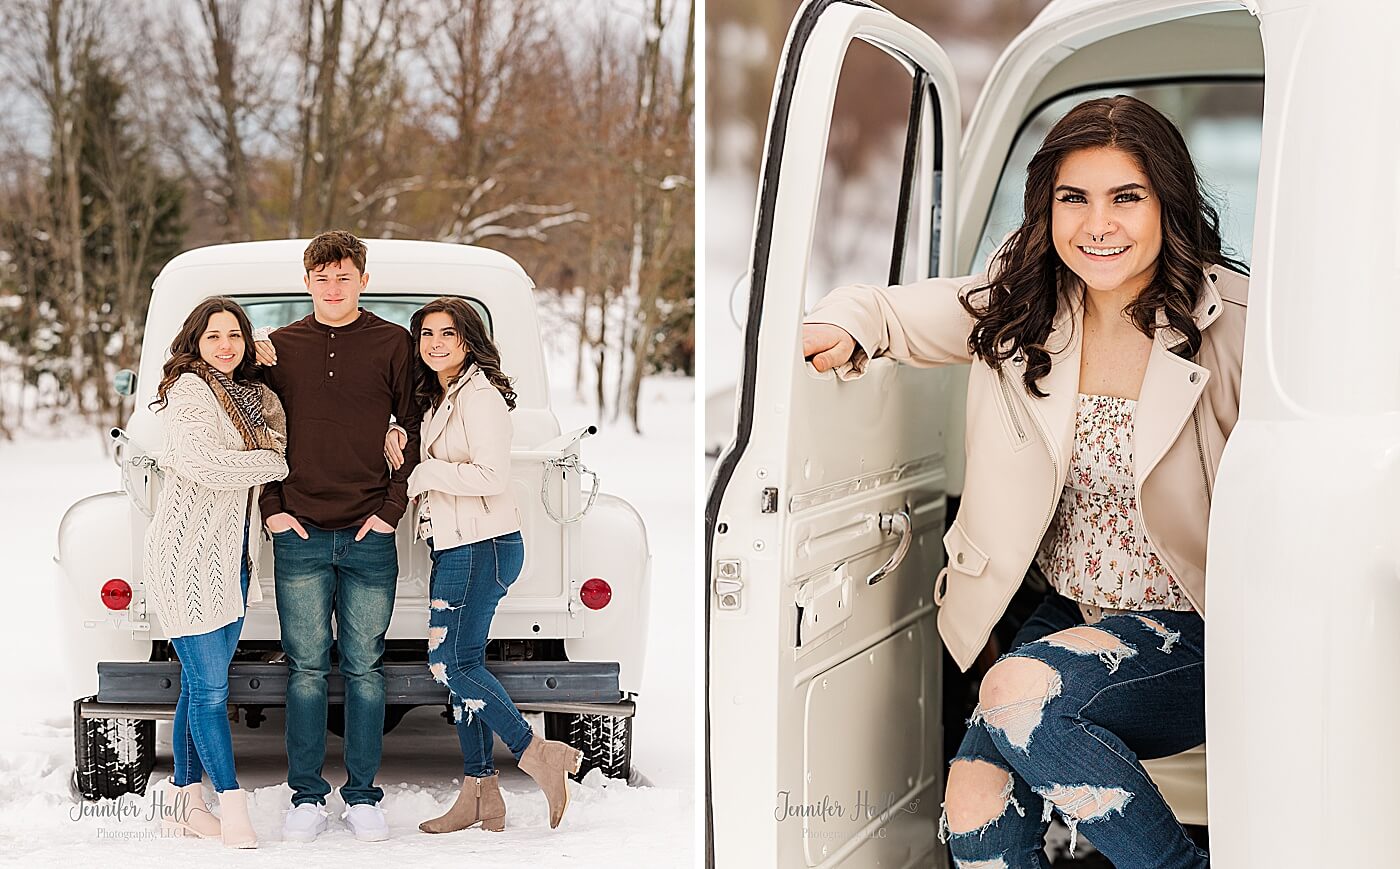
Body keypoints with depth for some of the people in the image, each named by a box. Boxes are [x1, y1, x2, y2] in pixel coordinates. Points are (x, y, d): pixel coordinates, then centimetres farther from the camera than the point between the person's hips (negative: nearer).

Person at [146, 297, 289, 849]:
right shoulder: (189, 389, -9)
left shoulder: (252, 394, 15)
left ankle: (183, 800, 19)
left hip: (232, 554, 8)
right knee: (209, 685, -7)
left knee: (203, 683, 12)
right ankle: (232, 805, -3)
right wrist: (273, 463, -9)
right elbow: (203, 463, -22)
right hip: (189, 551, -8)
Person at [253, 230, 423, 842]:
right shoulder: (279, 348, 8)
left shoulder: (393, 344, 3)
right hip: (300, 537, 1)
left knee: (364, 668, 4)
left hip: (369, 538, -1)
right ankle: (306, 796, 13)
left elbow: (413, 430, 5)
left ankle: (363, 795, 14)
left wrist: (393, 507, -3)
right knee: (306, 669, 4)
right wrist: (272, 507, 1)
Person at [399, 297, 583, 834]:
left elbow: (492, 476, -22)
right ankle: (479, 795, 12)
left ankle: (539, 754, -2)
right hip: (453, 547, 10)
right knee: (460, 666, 8)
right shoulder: (437, 399, 17)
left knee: (450, 663, -11)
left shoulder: (480, 395, -13)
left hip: (483, 546, -10)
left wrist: (422, 473, -15)